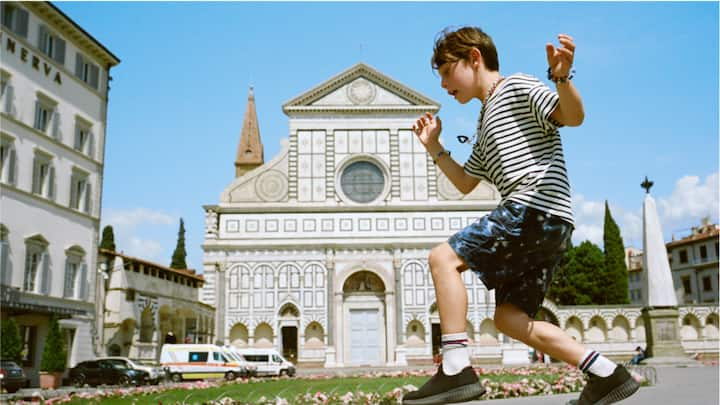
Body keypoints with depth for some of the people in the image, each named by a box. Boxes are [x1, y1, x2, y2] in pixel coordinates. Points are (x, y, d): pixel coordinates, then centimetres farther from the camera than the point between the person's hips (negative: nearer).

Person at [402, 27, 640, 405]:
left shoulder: (516, 86, 4)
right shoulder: (486, 124, 30)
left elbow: (573, 116, -10)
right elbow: (465, 183, 35)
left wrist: (561, 77, -28)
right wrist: (434, 147, 28)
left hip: (537, 207, -10)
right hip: (548, 228, 10)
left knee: (443, 257, -14)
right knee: (509, 318, 7)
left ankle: (456, 370, -19)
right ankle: (607, 374, 7)